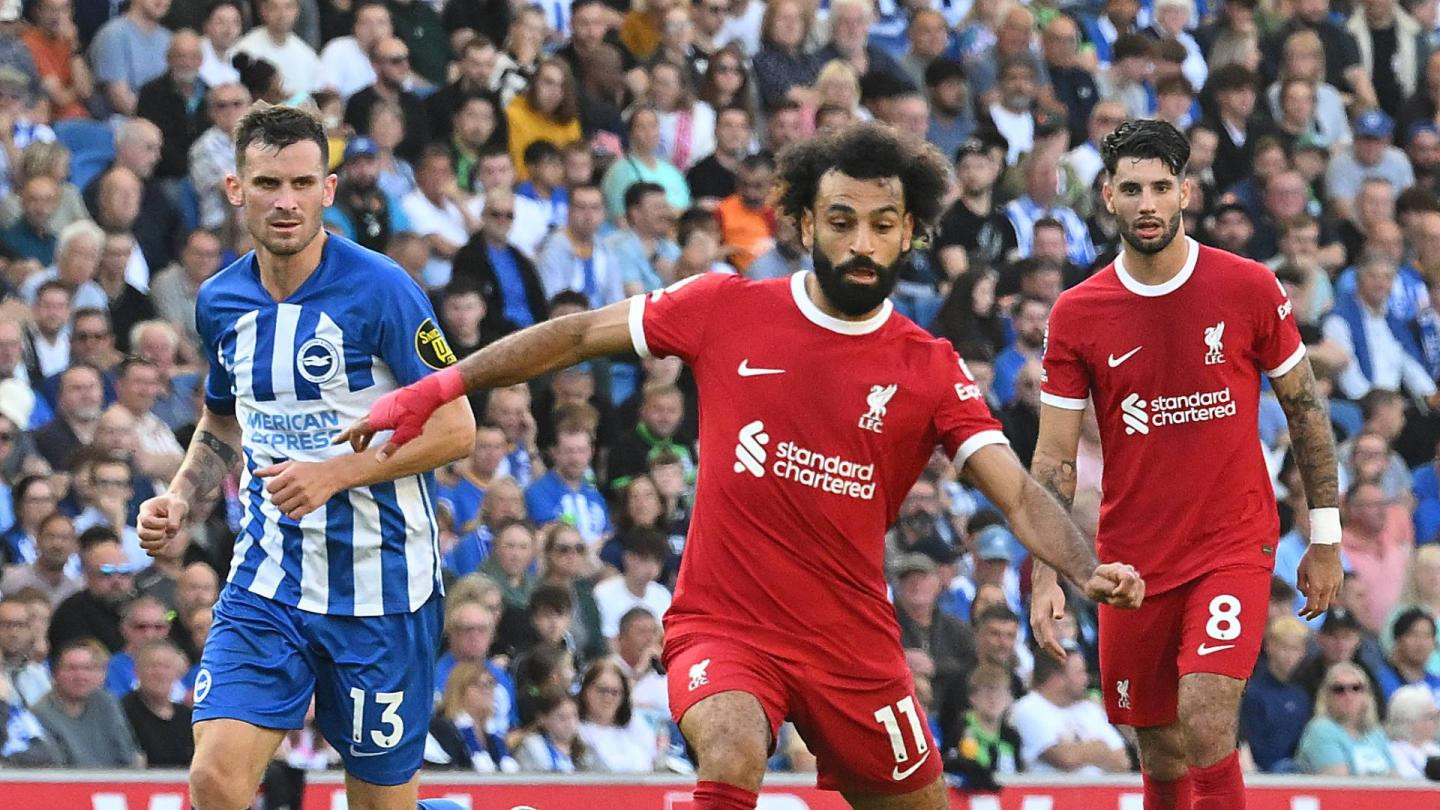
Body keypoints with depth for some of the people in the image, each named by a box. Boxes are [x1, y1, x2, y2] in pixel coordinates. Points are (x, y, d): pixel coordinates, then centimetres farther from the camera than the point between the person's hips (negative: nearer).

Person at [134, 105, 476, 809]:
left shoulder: (379, 290, -13)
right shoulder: (220, 301, 4)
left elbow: (455, 428, -11)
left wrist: (335, 472, -21)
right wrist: (180, 500, 4)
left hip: (379, 586, -4)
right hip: (265, 581, 4)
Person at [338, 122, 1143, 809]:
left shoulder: (932, 372, -3)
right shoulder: (727, 310, -4)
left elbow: (1019, 495, -11)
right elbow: (580, 335, 7)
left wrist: (1090, 570, -31)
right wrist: (438, 387, 3)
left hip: (851, 642, 3)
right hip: (723, 626, -3)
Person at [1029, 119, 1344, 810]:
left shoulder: (1249, 289, -5)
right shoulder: (1076, 315, -2)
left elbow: (1306, 410, 5)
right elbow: (1054, 458, 0)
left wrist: (1325, 541, 4)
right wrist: (1046, 576, -11)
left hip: (1234, 546, -2)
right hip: (1132, 561, 2)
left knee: (1205, 727, -21)